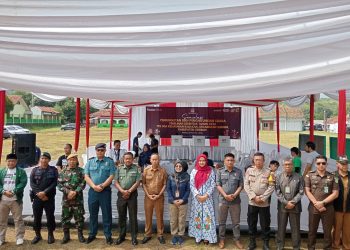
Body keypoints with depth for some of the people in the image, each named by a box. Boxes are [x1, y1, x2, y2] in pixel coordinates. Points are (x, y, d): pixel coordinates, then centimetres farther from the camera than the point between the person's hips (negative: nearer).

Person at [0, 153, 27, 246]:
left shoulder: (21, 171, 0)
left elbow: (23, 183, -9)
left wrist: (13, 192, -19)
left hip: (16, 199, -3)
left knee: (18, 219, 3)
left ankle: (20, 237, 12)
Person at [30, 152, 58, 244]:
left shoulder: (53, 170, 3)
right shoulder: (35, 170, 8)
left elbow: (54, 183, -6)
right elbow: (32, 183, 0)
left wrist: (45, 192, -16)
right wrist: (39, 193, -12)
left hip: (49, 197, -2)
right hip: (37, 197, 2)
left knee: (50, 216, 2)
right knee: (37, 217, 7)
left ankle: (50, 235, 17)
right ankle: (38, 235, 23)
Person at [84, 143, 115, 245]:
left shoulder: (109, 161, 1)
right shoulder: (90, 161, 7)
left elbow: (111, 176, -6)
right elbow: (86, 176, 1)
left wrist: (102, 186, -15)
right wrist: (94, 186, -12)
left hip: (105, 191, -2)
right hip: (92, 191, 2)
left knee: (106, 214, 3)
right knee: (93, 214, 11)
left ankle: (108, 235, 13)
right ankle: (92, 234, 24)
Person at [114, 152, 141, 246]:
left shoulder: (136, 169, 0)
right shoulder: (119, 169, 6)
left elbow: (137, 182, -5)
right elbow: (116, 182, 1)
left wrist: (129, 191, -12)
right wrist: (123, 191, -12)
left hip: (132, 195, -2)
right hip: (121, 195, 2)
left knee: (133, 217, 2)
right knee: (121, 216, 10)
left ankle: (134, 237, 11)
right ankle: (121, 236, 22)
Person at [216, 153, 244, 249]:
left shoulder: (238, 171, 3)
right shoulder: (220, 171, 1)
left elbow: (241, 185, 1)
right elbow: (218, 185, -3)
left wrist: (234, 195, -12)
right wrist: (225, 195, -13)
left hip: (235, 200, 0)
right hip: (223, 200, 0)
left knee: (236, 221, 8)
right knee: (222, 221, 9)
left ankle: (237, 239, 21)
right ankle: (222, 239, 22)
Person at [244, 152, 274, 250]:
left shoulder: (268, 172, -3)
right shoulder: (249, 170, 2)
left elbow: (271, 187, -6)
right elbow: (246, 185, -1)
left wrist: (262, 198, -12)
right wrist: (253, 197, -10)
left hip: (264, 203, -1)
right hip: (252, 202, 2)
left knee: (265, 224, 7)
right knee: (251, 223, 11)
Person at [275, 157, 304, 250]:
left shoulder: (298, 177, 0)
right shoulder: (279, 177, 2)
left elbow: (301, 192, -4)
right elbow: (278, 192, -2)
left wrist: (292, 202, -12)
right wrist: (286, 202, -12)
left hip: (295, 206, -1)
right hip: (282, 205, 1)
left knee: (295, 228, 7)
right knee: (281, 227, 9)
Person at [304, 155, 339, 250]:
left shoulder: (332, 177, 2)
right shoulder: (309, 175, 2)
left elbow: (335, 194, -2)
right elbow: (307, 191, -2)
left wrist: (322, 203, -11)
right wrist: (316, 203, -11)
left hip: (328, 208, 0)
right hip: (313, 207, 0)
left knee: (327, 231, 7)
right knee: (312, 230, 10)